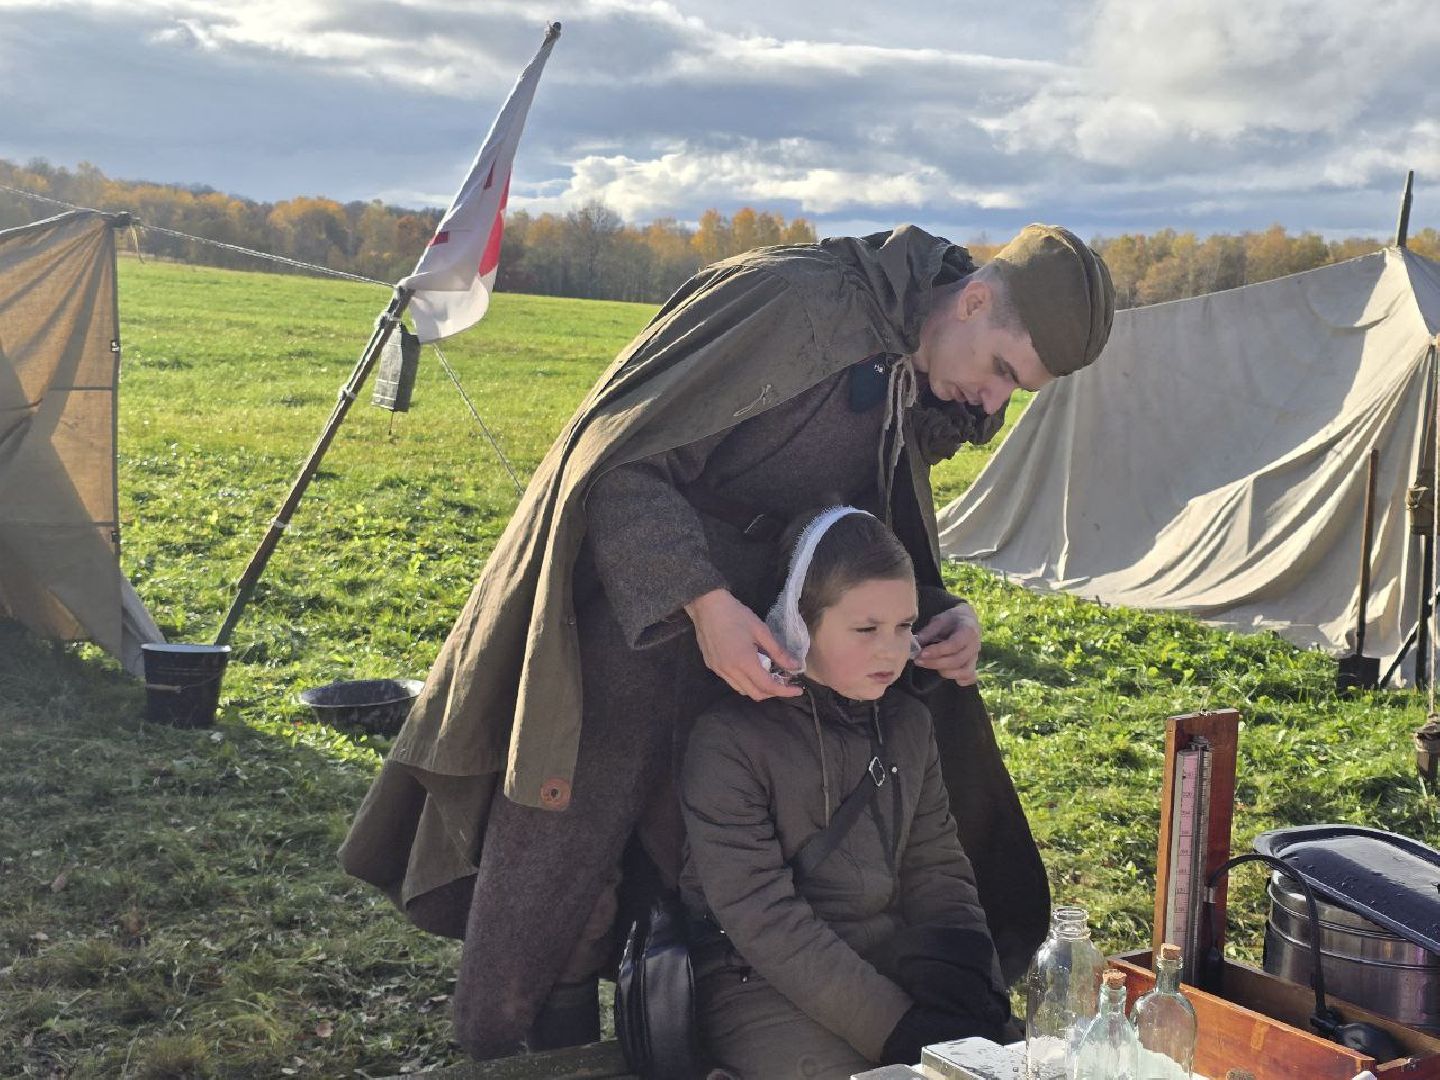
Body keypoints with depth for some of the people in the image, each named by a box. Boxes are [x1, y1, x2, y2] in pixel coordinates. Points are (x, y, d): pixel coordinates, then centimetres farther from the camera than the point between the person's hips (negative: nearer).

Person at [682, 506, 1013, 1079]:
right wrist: (902, 1030, -22)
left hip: (889, 959, 6)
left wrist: (963, 1004, -9)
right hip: (763, 982, -5)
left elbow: (937, 870, 9)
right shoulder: (728, 741, -14)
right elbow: (765, 920, -18)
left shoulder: (908, 723, 7)